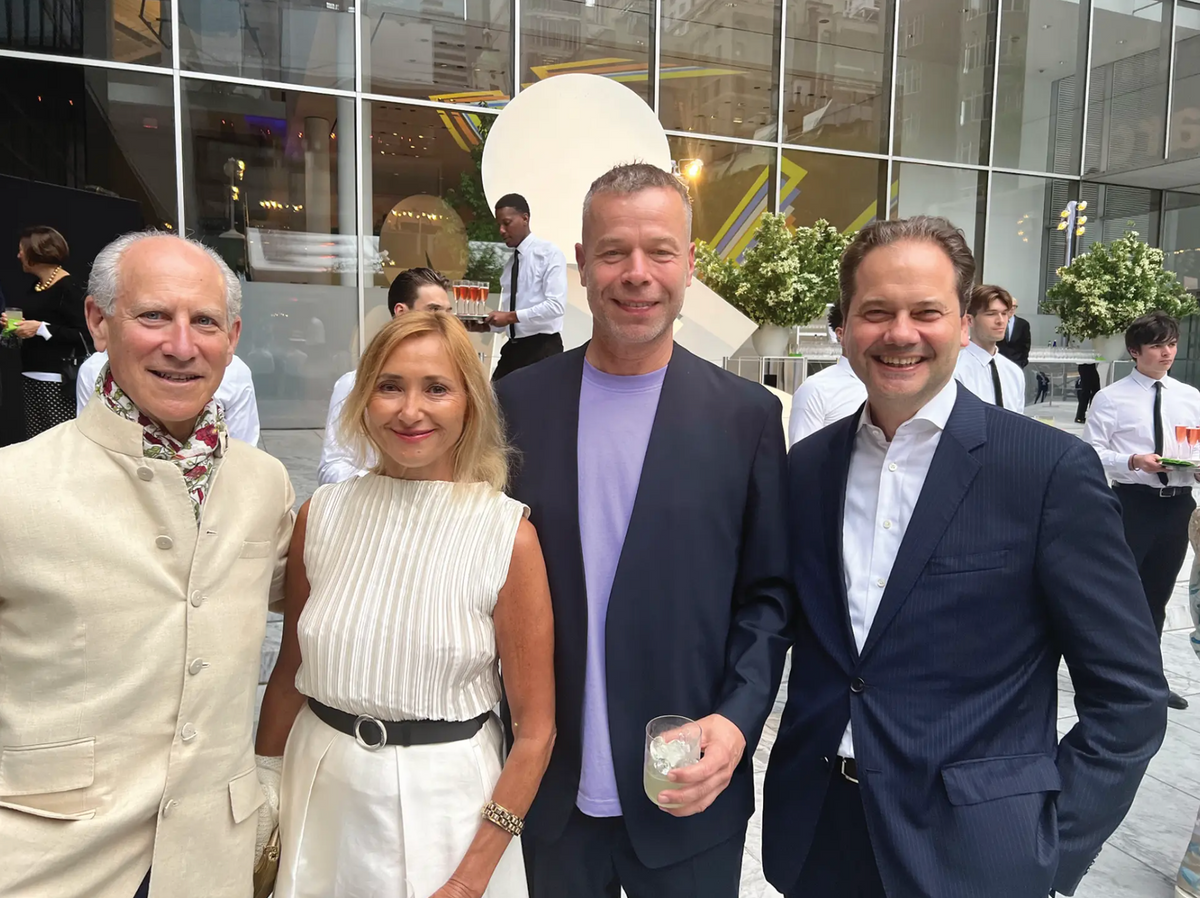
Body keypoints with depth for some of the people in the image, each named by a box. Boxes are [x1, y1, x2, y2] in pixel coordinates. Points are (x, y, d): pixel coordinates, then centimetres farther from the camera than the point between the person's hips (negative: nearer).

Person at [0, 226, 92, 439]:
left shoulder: (67, 287, -10)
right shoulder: (36, 287, 16)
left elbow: (83, 335, -16)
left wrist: (41, 328, -18)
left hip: (58, 379, -9)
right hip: (32, 376, 9)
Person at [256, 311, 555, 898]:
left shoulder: (509, 535, -16)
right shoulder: (321, 514, -5)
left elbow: (535, 730, -11)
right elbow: (290, 672, 6)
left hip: (447, 801, -3)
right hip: (321, 798, 3)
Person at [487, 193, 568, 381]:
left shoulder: (549, 253, -6)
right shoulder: (510, 264, 14)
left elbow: (556, 305, -18)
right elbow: (507, 317, 14)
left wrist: (511, 316, -18)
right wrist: (488, 322, -5)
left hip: (542, 348, -7)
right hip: (513, 348, 7)